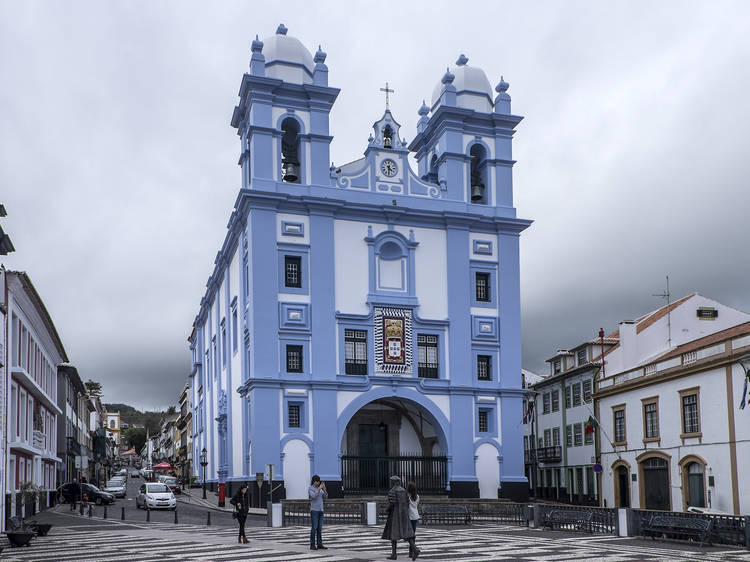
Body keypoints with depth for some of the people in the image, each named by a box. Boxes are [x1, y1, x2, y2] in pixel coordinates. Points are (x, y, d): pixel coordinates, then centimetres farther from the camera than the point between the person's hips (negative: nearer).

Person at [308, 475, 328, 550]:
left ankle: (320, 545, 8)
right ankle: (312, 545, -2)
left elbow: (325, 497, 4)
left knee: (319, 528, 5)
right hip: (314, 510, -6)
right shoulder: (310, 489, -6)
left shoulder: (320, 489, 13)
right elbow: (314, 496, -22)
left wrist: (324, 488, -8)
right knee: (314, 528, -8)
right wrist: (320, 488, -21)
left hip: (320, 510, 6)